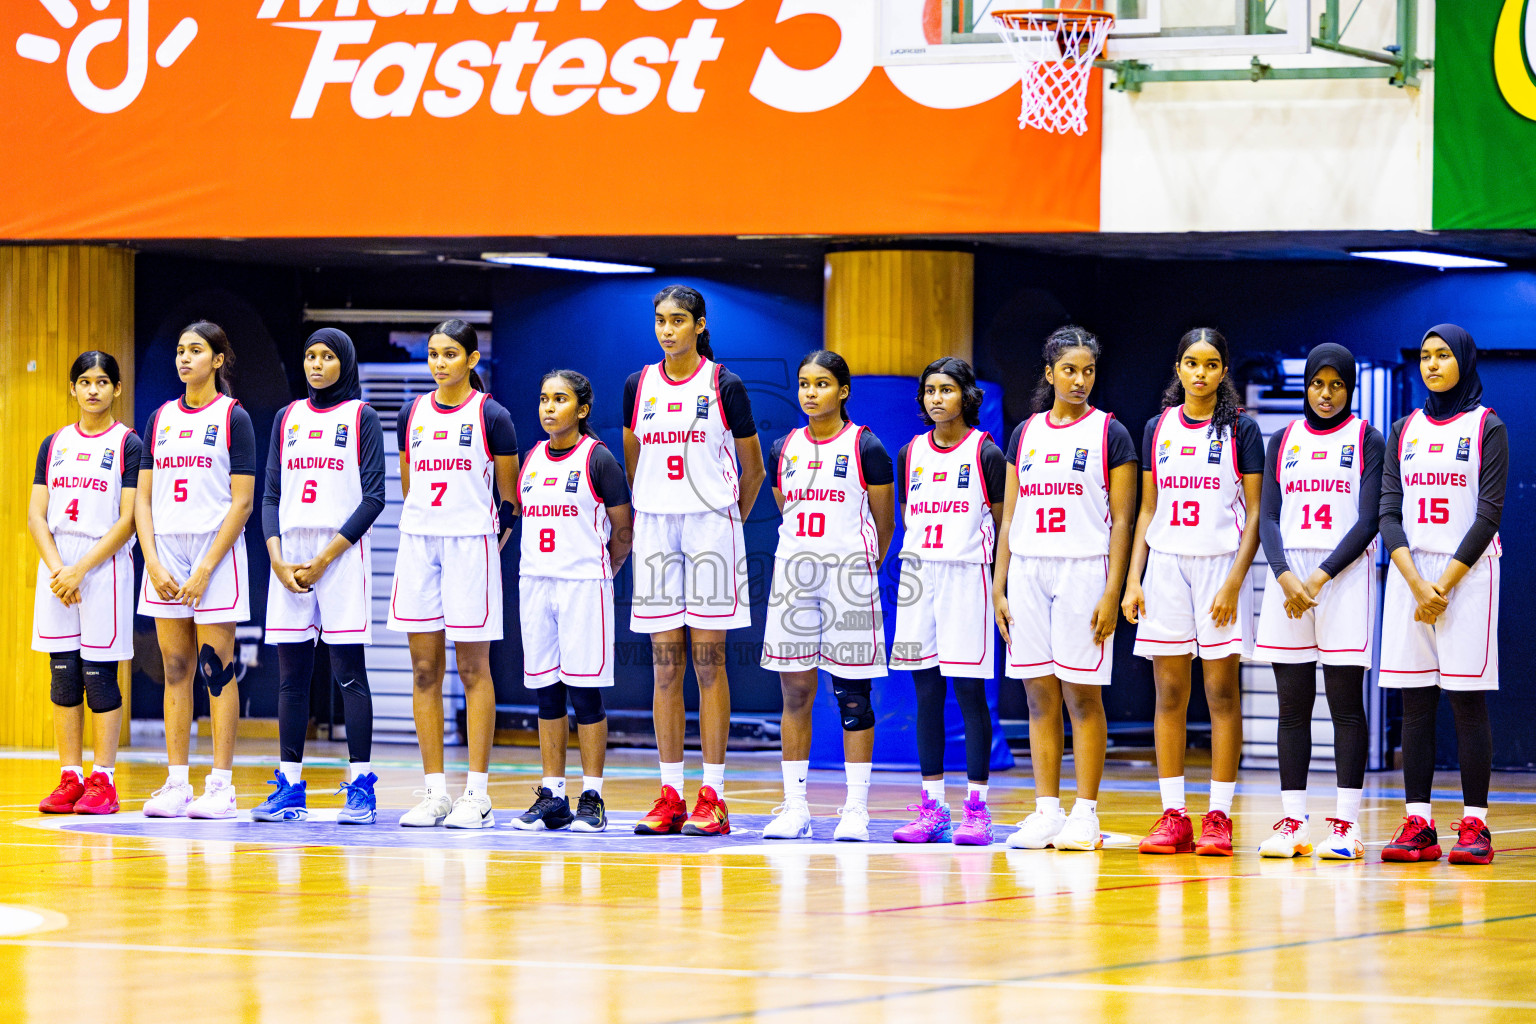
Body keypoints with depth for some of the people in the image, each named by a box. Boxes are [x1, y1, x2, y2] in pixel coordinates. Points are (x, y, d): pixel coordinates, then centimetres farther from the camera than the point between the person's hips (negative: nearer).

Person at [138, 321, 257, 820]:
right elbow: (144, 499, 11)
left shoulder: (233, 417, -3)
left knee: (216, 667, -5)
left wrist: (204, 569, -13)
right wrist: (154, 563, -3)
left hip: (216, 551, -5)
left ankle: (221, 786, -3)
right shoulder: (161, 419, 12)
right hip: (165, 551, 5)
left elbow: (242, 502, -7)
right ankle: (175, 786, 6)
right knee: (175, 669, 5)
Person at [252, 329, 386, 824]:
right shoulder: (287, 418, 14)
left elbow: (373, 497, -5)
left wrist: (325, 558, -11)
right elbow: (271, 495, 13)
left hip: (341, 551, -4)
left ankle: (361, 788, -5)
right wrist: (277, 557, -3)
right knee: (291, 676, 4)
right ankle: (290, 788, 6)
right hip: (289, 554, 4)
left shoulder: (361, 417, 1)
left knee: (349, 672, -6)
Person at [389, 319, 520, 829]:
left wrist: (492, 542, 3)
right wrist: (422, 535, 16)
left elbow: (510, 499, 3)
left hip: (471, 546, -4)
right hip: (418, 545, 4)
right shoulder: (413, 415, 10)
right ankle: (434, 792, 6)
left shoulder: (491, 416, -3)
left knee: (472, 670, -2)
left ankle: (477, 792, 0)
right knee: (425, 672, 3)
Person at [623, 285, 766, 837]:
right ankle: (670, 796, 5)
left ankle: (712, 796, -2)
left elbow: (753, 470, 6)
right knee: (665, 665, 3)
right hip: (654, 528, 3)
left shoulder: (725, 387, -3)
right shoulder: (638, 386, 8)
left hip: (710, 526, -3)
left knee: (708, 662, -3)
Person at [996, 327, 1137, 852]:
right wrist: (999, 588, 8)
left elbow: (1121, 521, -3)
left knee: (1082, 693, -4)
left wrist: (1112, 593, -11)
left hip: (1083, 570, -4)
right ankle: (1046, 811, 7)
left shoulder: (1109, 434, 1)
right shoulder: (1025, 434, 13)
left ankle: (1085, 814, -1)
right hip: (1028, 571, 4)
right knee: (1039, 695, 4)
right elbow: (1010, 517, 14)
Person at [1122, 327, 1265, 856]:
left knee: (1221, 692, -2)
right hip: (1166, 565, 3)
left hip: (1221, 564, -3)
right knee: (1169, 694, 2)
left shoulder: (1240, 430, 0)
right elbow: (1148, 511, 13)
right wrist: (1133, 579, 4)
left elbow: (1255, 514, -3)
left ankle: (1219, 817, 0)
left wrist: (1235, 581, -13)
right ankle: (1173, 817, 5)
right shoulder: (1158, 429, 11)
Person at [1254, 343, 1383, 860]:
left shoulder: (1366, 439, 3)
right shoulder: (1284, 440, 13)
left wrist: (1320, 579, -13)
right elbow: (1267, 517, 7)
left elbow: (1368, 522, -4)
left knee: (1345, 704, -5)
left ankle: (1346, 824, -5)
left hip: (1345, 574, -3)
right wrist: (1285, 577, -10)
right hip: (1288, 578, 3)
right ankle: (1293, 823, 4)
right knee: (1291, 705, 2)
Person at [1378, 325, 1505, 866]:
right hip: (1409, 573, 4)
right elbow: (1389, 514, 6)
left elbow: (1488, 517, -5)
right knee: (1414, 702, 0)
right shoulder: (1405, 430, 13)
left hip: (1467, 572, -4)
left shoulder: (1487, 427, 2)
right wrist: (1417, 583, -9)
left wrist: (1444, 585, -12)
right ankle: (1418, 826, 0)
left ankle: (1474, 825, -6)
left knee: (1467, 699, -7)